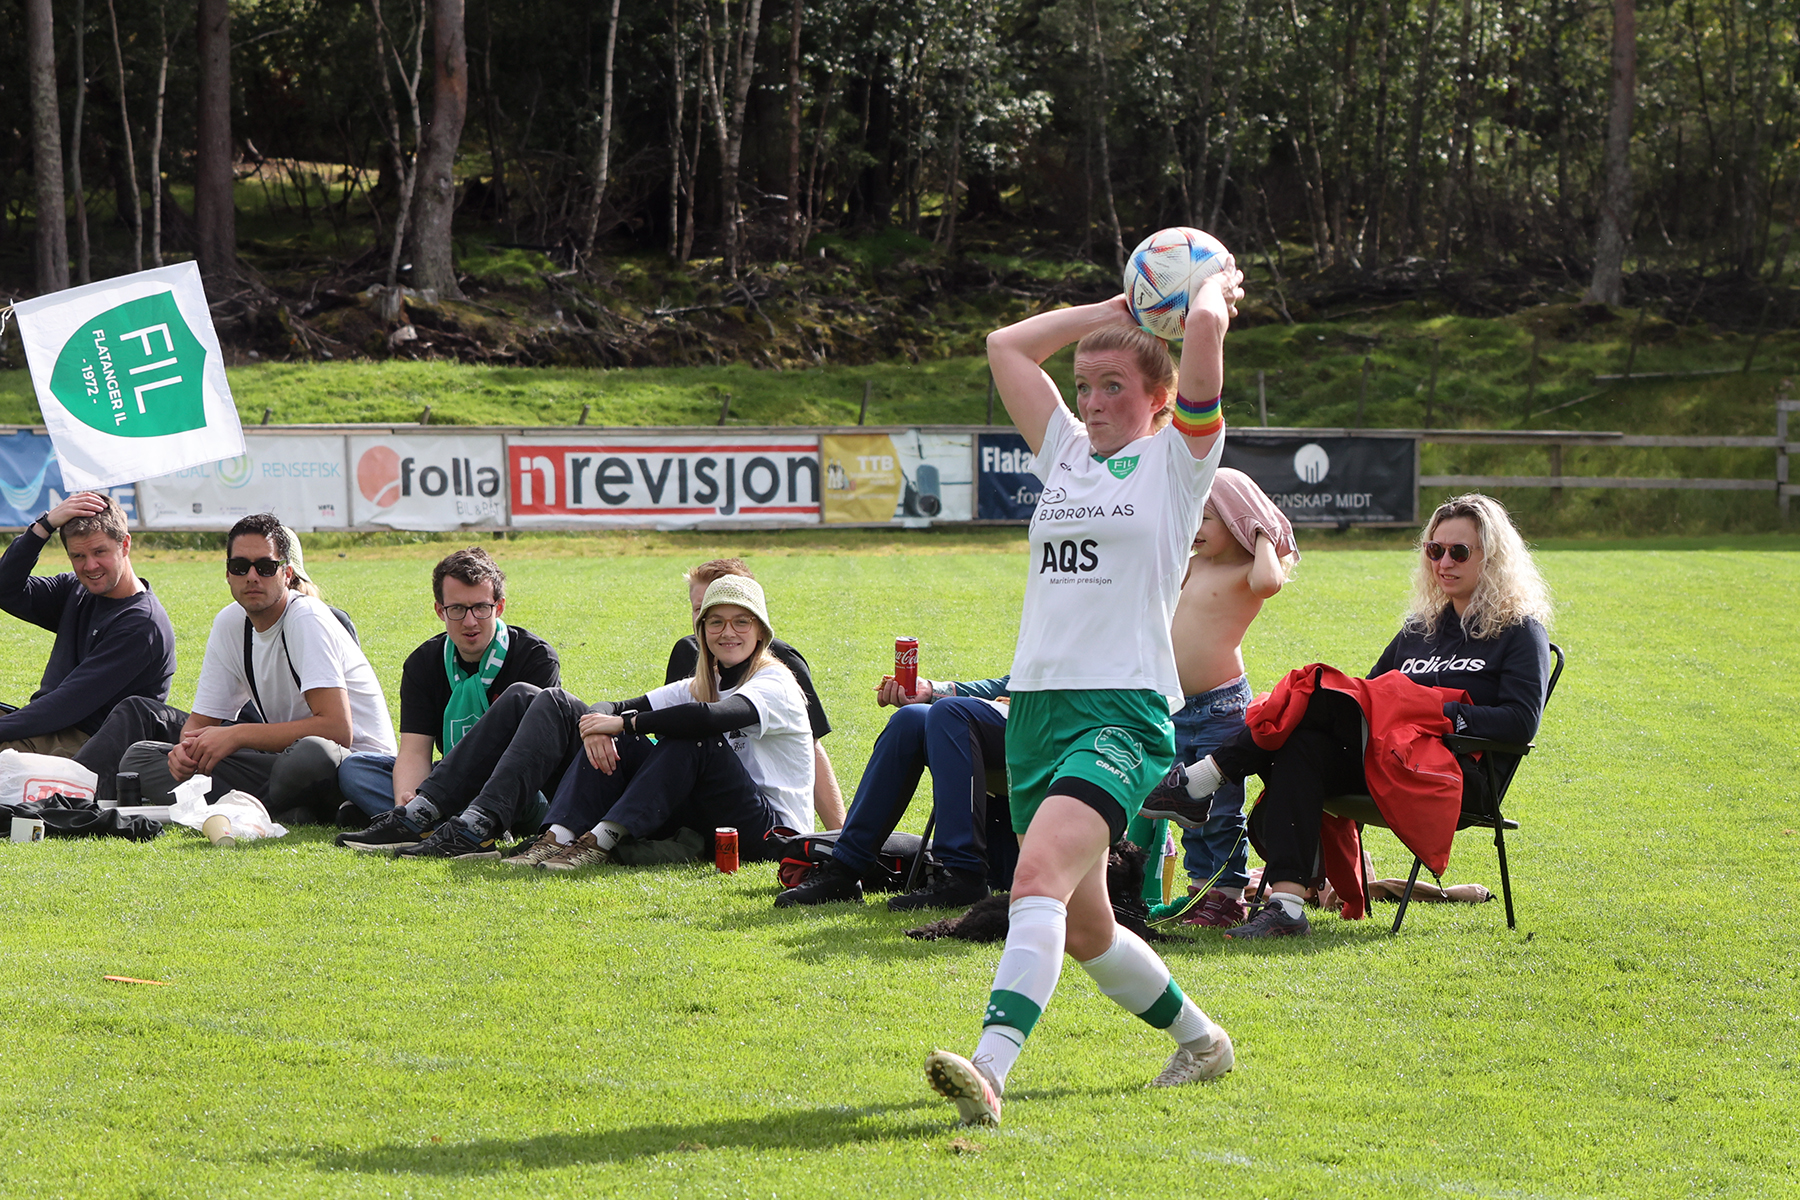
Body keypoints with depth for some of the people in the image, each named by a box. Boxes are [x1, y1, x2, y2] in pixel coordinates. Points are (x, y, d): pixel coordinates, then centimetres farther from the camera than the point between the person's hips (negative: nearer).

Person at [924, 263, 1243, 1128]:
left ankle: (989, 1071, -41)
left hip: (1126, 710, -7)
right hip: (1036, 703, 7)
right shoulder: (1065, 451, 20)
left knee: (1041, 877, -28)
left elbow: (1206, 325, -8)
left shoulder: (1178, 457, 3)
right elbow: (1006, 346, 25)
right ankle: (1199, 1038, 36)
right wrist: (1117, 309, 26)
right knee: (1081, 927, 13)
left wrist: (1214, 286, 13)